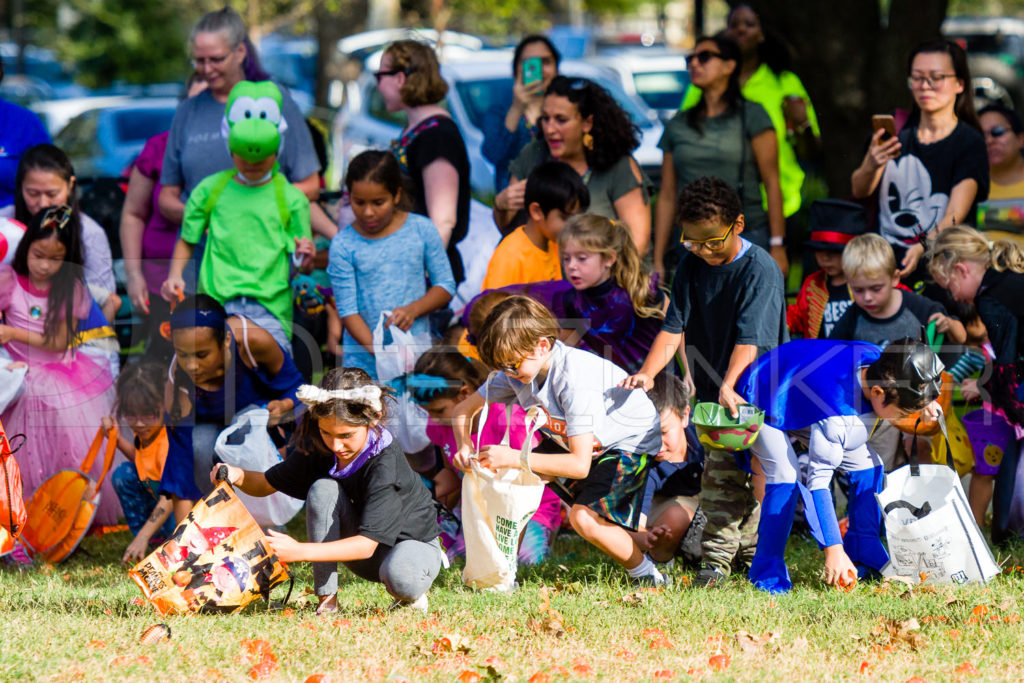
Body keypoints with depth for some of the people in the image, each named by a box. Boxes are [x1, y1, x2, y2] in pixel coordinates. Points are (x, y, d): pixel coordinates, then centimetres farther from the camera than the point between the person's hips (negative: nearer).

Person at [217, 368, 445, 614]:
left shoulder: (386, 464, -32)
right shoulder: (318, 450, -13)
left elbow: (367, 544, -38)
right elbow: (266, 484, 1)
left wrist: (299, 551, -48)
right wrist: (237, 475, -24)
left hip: (413, 544, -5)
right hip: (362, 550, 5)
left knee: (399, 577, -42)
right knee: (323, 489, -23)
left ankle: (411, 596, -2)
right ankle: (327, 600, -18)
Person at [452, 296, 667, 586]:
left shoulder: (574, 378, -36)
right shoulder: (517, 369, -14)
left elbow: (580, 465, -39)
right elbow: (464, 410, -1)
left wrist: (513, 458, -41)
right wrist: (464, 446, -23)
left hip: (632, 442, -9)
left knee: (583, 517, -25)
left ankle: (647, 577, -5)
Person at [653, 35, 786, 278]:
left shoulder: (751, 116, 3)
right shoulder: (678, 125, 15)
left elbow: (772, 183, -1)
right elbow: (667, 196, 15)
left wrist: (777, 247, -8)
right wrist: (657, 261, 11)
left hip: (747, 238, -3)